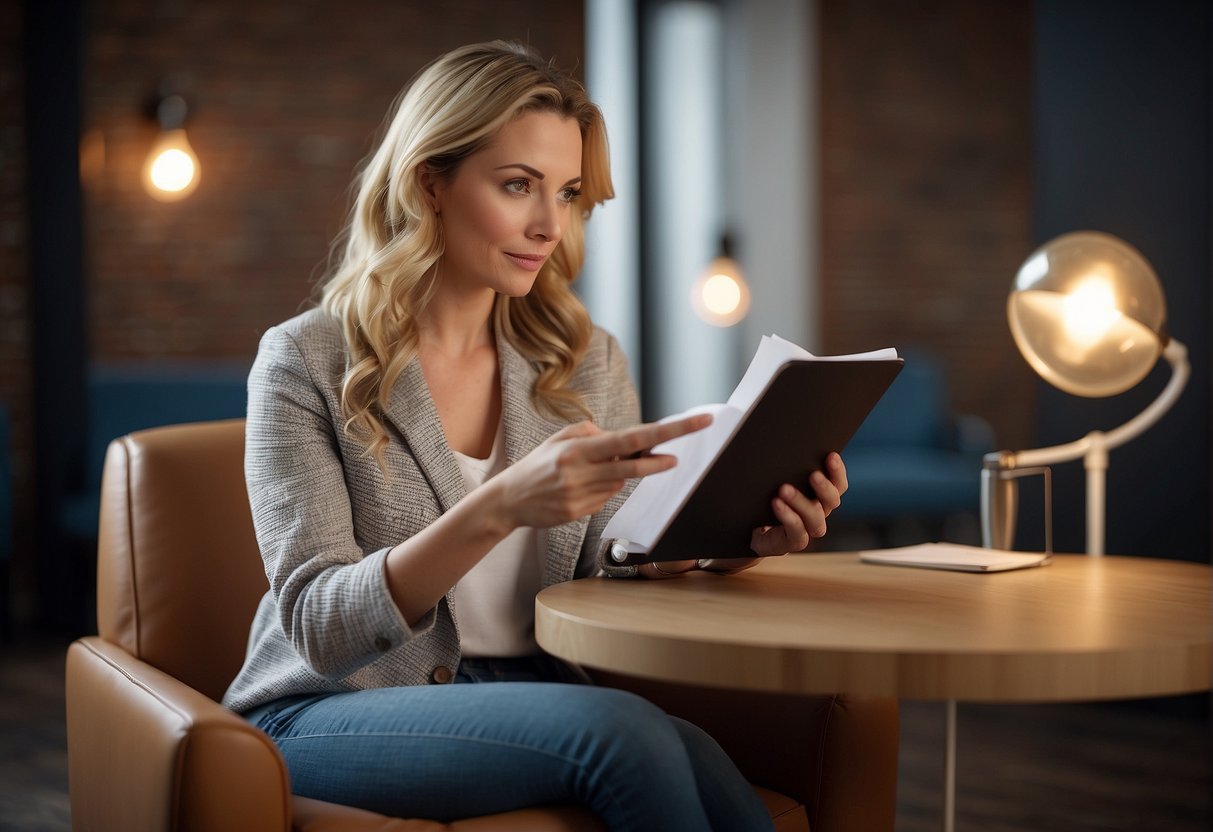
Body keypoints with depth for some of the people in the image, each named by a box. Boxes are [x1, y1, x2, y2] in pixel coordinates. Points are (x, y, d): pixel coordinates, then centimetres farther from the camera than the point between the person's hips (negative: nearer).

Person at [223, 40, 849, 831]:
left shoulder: (589, 366, 8)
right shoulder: (308, 362, -6)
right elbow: (319, 626, -15)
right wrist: (498, 508, -31)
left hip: (524, 700, 3)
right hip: (339, 709, -3)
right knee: (620, 728, -31)